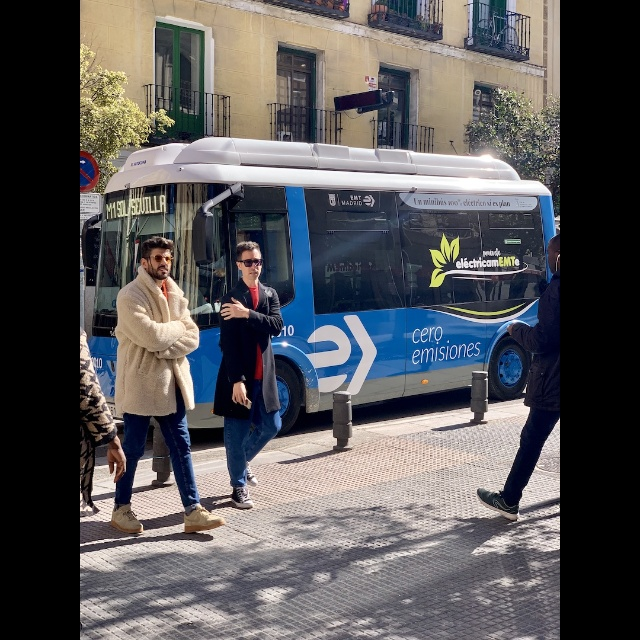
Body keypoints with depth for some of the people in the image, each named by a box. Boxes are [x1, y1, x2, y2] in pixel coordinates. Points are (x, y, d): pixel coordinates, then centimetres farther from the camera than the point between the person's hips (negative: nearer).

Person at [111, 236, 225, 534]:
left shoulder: (175, 294, 11)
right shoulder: (130, 295, -11)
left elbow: (192, 337, 3)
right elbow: (152, 337, -22)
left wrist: (164, 348, -14)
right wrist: (177, 327, -5)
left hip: (171, 383, 7)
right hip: (140, 384, -6)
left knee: (181, 447, 6)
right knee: (133, 449, 5)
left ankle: (193, 511, 9)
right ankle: (121, 509, 21)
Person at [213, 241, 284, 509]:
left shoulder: (270, 294, 9)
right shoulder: (229, 300, -7)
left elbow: (276, 326, -9)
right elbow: (228, 344, -14)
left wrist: (247, 314, -22)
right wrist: (237, 380, -20)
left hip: (264, 375, 5)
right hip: (238, 376, -5)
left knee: (271, 426, 14)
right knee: (237, 432, 1)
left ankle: (242, 461, 39)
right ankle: (239, 486, 16)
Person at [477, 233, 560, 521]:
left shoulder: (554, 290, -18)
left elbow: (541, 341, -18)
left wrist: (517, 329, -2)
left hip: (552, 382, -7)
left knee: (531, 440, 0)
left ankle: (508, 501, 9)